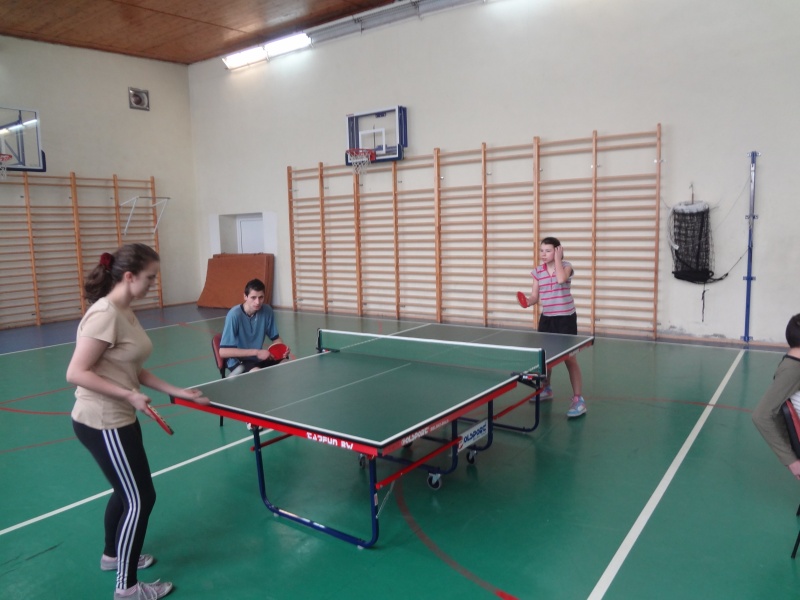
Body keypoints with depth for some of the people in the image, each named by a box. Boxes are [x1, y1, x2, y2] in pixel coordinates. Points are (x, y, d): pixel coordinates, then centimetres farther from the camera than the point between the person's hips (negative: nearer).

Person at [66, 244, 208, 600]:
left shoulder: (125, 312, 6)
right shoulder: (105, 315, -23)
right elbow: (76, 373, -24)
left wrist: (177, 392, 6)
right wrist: (129, 395, -25)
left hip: (119, 419, 10)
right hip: (102, 423, -10)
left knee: (126, 490, 25)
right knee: (140, 499, 1)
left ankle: (112, 554, 48)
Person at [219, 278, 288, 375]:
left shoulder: (267, 311, -7)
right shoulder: (234, 315, -21)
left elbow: (275, 338, 7)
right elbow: (223, 352, -23)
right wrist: (256, 352, -25)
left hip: (258, 358, 6)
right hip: (238, 361, -6)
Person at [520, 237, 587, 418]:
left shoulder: (566, 266, -9)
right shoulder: (538, 271, 2)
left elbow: (561, 279, -32)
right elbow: (535, 296, 5)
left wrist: (557, 258, -20)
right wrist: (527, 301, -17)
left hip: (565, 318, -5)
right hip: (546, 318, 5)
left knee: (569, 359, -7)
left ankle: (578, 400, -2)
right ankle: (546, 389, 37)